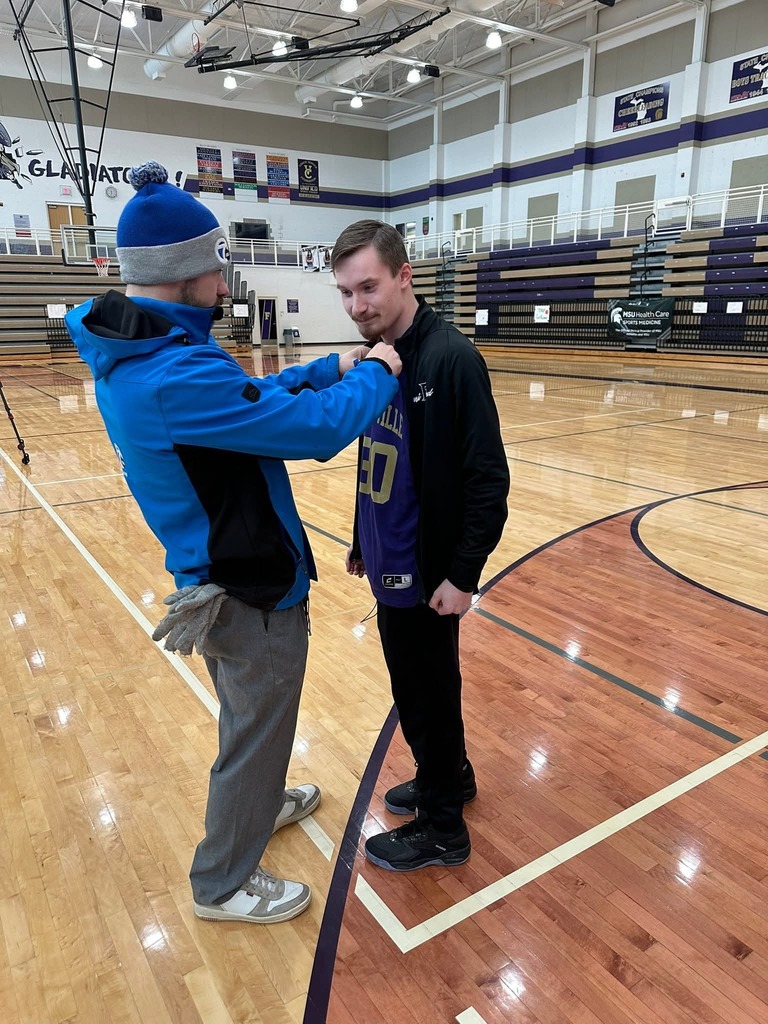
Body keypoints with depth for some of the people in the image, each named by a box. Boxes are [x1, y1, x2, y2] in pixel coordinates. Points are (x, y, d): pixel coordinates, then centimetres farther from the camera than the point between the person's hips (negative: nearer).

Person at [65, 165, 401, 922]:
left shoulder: (136, 353, 2)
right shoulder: (175, 375, -31)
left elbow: (249, 401, 11)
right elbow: (317, 429, -29)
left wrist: (331, 369, 6)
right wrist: (377, 374, -11)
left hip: (220, 573, 10)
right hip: (251, 586, -9)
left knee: (252, 717, 30)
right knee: (255, 729, 12)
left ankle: (259, 803, 55)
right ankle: (222, 884, 35)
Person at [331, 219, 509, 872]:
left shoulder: (451, 358, -19)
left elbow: (488, 480, -19)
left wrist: (463, 575, -19)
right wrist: (362, 540, 16)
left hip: (425, 573, -8)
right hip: (389, 565, 8)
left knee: (427, 693, 8)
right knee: (417, 685, 22)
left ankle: (443, 828, 30)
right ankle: (452, 775, 46)